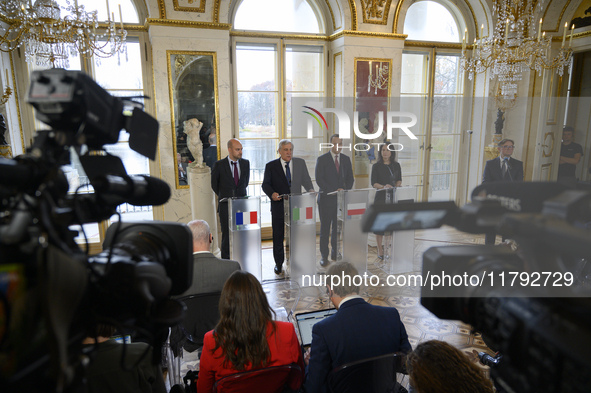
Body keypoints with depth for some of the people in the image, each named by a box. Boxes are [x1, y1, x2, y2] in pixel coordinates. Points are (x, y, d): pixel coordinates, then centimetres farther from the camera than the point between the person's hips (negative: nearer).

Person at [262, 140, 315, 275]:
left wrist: (310, 190, -12)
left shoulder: (300, 163, 8)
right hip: (278, 206, -1)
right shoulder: (271, 166, 1)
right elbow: (266, 184, -1)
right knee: (278, 237, 7)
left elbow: (306, 180, 8)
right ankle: (278, 264, 22)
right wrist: (272, 194, -21)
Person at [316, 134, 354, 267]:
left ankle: (335, 253, 20)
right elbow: (319, 179, -9)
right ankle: (324, 255, 10)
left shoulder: (346, 159, 11)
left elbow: (350, 178, 12)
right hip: (326, 199, -3)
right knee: (325, 229, 2)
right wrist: (333, 191, -17)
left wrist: (346, 190, -6)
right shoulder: (322, 159, -3)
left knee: (338, 228, 7)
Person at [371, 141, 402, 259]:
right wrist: (383, 186, -24)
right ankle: (380, 250, 10)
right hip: (381, 197, -3)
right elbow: (373, 183, -6)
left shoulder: (396, 165, 9)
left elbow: (399, 179, 13)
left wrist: (397, 186, -8)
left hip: (393, 197, 3)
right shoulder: (376, 166, 0)